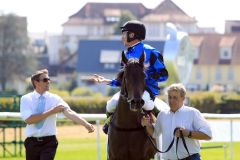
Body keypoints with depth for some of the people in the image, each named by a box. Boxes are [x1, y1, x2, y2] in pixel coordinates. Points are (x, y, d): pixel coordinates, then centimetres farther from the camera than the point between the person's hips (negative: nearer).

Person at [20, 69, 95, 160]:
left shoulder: (54, 98, 0)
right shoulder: (26, 99, -1)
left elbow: (69, 112, -15)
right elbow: (29, 120, -15)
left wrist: (86, 124, -31)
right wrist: (51, 112, -17)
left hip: (49, 142, -1)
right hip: (32, 142, 1)